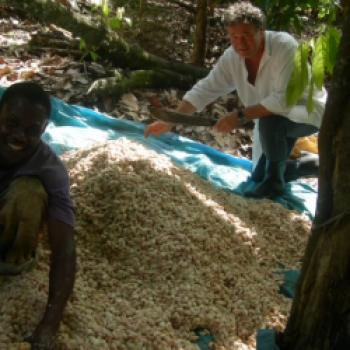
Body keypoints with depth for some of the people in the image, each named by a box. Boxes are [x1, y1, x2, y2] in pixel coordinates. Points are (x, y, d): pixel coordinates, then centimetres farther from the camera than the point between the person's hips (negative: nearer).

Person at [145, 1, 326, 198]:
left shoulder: (284, 46, -34)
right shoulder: (232, 58, -15)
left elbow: (284, 100, -39)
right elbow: (204, 90, -11)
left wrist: (241, 116, -39)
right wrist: (170, 122, -19)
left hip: (309, 111, -7)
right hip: (273, 119, 7)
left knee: (270, 120, -38)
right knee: (258, 176, 13)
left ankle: (274, 182, -15)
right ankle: (313, 164, 34)